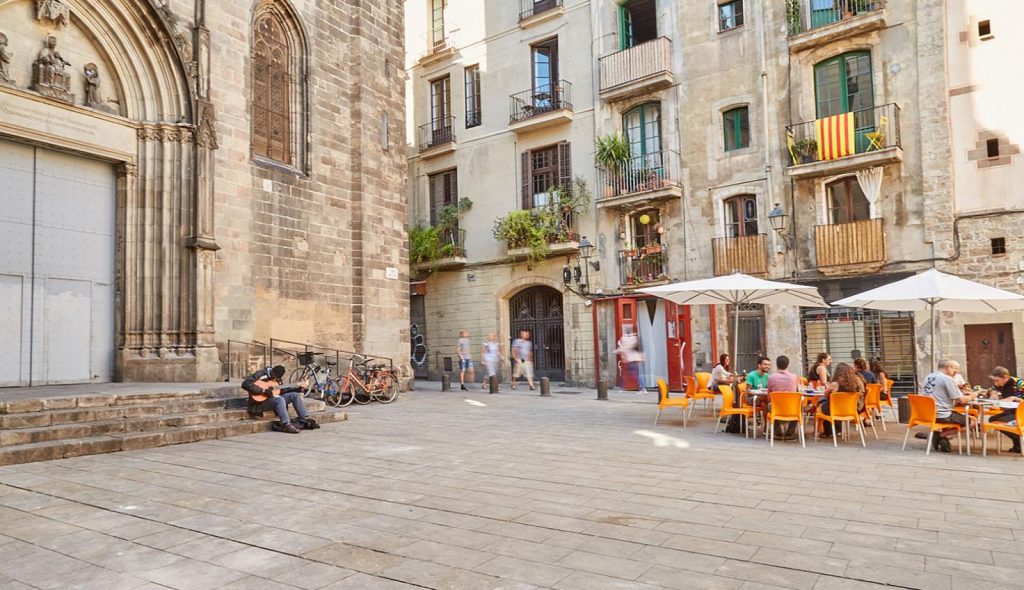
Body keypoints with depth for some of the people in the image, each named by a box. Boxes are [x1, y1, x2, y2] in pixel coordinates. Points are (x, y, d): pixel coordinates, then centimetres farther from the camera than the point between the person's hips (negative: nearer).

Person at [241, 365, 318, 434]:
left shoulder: (276, 377, 10)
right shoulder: (261, 374, -14)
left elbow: (279, 390, 16)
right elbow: (245, 384, -26)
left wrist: (296, 389, 5)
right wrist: (263, 391, -30)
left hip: (272, 398, 8)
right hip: (260, 401, -8)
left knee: (295, 395, -5)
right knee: (279, 399, -36)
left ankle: (306, 420, -8)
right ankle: (286, 425, -39)